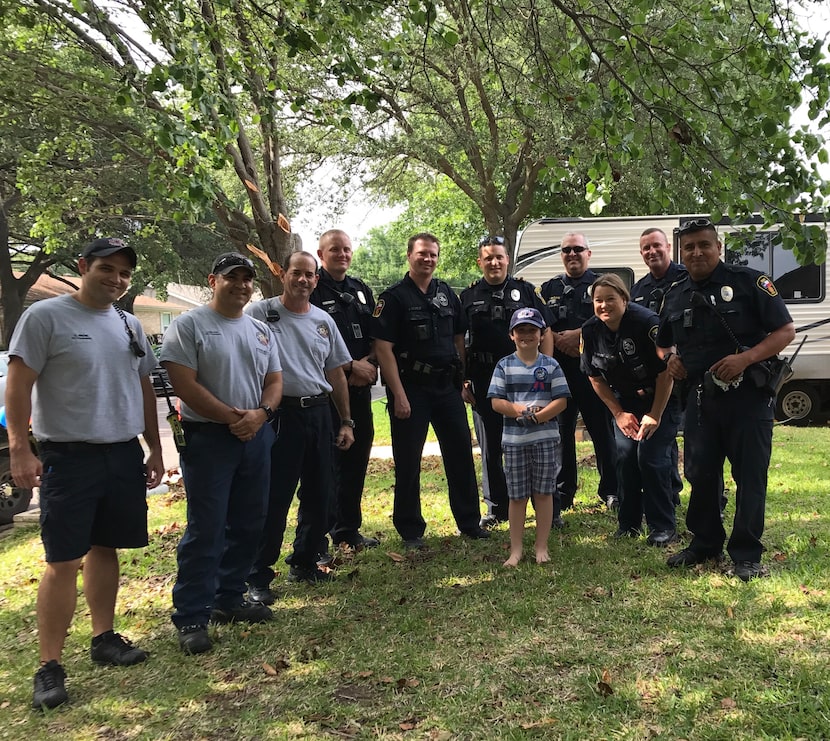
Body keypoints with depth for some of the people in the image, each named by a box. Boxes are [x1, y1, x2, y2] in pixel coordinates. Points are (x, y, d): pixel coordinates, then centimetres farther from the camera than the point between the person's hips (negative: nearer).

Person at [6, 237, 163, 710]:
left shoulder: (130, 326, 12)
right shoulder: (46, 316, -7)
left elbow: (144, 390, 18)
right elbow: (18, 385, -10)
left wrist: (155, 450, 17)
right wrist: (20, 448, -16)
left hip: (124, 455, 6)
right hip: (68, 457, -6)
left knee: (105, 548, 14)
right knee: (64, 561, -4)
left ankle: (104, 638, 26)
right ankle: (50, 666, 4)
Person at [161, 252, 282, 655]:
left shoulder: (260, 331, 14)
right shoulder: (188, 325, -5)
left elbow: (274, 380, 12)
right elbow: (183, 383, -13)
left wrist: (260, 414, -8)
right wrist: (230, 416, -15)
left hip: (256, 437, 7)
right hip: (207, 437, -6)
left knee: (247, 525, 12)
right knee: (206, 530, -6)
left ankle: (229, 599, 27)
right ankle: (191, 618, 4)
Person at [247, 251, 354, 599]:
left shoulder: (323, 321, 13)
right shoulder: (260, 313, -4)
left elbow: (336, 373, 18)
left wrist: (346, 421, 15)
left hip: (319, 413, 6)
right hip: (281, 413, -6)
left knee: (319, 495, 11)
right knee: (274, 498, -5)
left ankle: (304, 563, 28)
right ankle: (258, 576, 7)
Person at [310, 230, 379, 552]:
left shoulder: (361, 290, 16)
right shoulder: (312, 291, -5)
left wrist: (369, 362, -2)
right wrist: (351, 367, -12)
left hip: (360, 387, 7)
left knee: (357, 457, 11)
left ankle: (349, 528, 23)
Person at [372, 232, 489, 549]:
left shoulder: (447, 294, 11)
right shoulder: (394, 297, -6)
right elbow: (383, 348, -12)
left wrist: (464, 380, 10)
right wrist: (399, 395, -17)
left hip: (447, 386, 5)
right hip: (411, 387, -5)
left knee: (461, 454, 10)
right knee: (408, 461, 3)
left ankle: (469, 522, 23)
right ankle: (410, 530, 15)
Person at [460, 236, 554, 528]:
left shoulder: (525, 291, 6)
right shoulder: (469, 297, 8)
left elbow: (545, 332, 5)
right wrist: (463, 382, 2)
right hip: (485, 381, 1)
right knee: (490, 447, 8)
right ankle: (497, 508, 21)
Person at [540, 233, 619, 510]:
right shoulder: (550, 288, 17)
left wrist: (577, 335, -14)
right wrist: (558, 340, -10)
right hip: (558, 369, 3)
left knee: (603, 430, 2)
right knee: (561, 430, 7)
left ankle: (610, 490, 12)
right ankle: (563, 492, 16)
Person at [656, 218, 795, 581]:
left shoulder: (748, 281, -5)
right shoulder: (676, 295, 11)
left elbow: (785, 330, -7)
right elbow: (664, 343, 24)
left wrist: (746, 358, -21)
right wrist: (670, 358, 1)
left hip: (747, 395, -5)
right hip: (700, 397, 5)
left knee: (749, 476, 0)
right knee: (699, 473, 10)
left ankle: (746, 554, 11)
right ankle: (704, 542, 28)